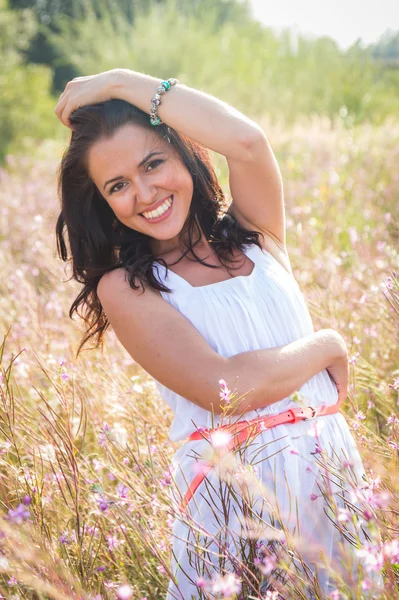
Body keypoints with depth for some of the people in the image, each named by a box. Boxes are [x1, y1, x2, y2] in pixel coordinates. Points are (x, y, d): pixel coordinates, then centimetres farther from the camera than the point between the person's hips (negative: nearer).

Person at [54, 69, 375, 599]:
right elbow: (227, 389, -17)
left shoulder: (252, 231, 5)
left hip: (330, 457, 4)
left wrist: (123, 82, -7)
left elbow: (248, 143, -16)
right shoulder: (124, 287, -6)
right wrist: (328, 345, -5)